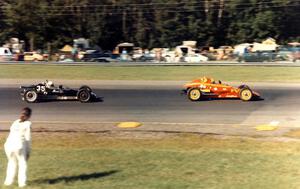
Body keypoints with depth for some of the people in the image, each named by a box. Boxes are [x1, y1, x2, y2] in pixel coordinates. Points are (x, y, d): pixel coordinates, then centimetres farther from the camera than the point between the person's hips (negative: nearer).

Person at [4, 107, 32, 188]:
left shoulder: (15, 122, 17)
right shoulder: (27, 124, 1)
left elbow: (11, 136, 17)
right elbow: (28, 138, 0)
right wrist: (28, 152, 8)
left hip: (8, 145, 4)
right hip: (19, 146, -4)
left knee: (12, 163, 27)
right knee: (22, 164, 16)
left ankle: (9, 181, 27)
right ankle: (22, 182, 9)